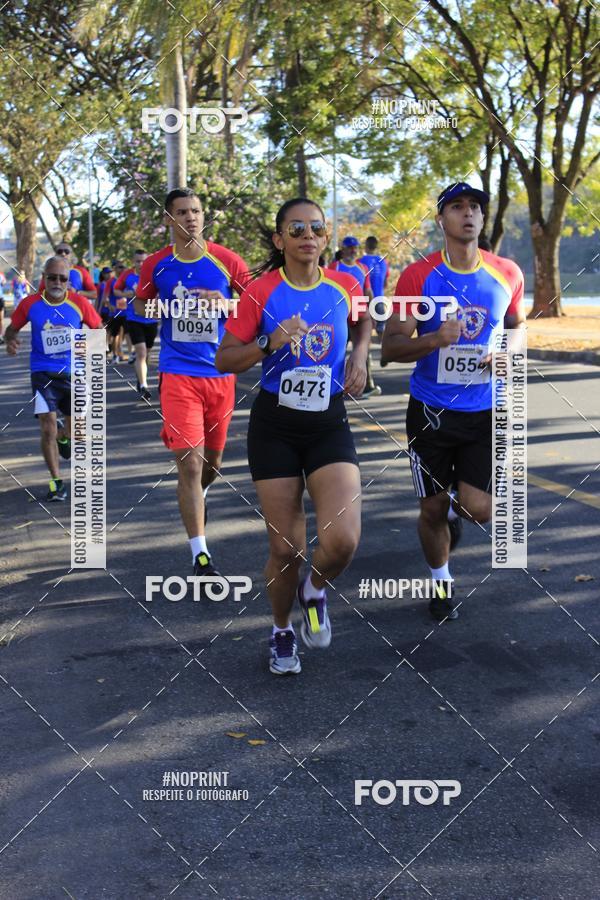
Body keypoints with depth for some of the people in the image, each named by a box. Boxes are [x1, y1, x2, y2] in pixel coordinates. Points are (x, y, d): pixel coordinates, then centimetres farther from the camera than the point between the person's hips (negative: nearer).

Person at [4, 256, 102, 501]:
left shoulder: (79, 303, -5)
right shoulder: (31, 304, -6)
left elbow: (98, 329, 9)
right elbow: (12, 328, 8)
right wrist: (11, 340, -14)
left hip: (73, 373, 1)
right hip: (43, 374, -1)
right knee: (48, 428, -11)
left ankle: (63, 437, 49)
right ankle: (56, 482, 2)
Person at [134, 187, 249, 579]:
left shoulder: (227, 261, -2)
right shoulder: (157, 264, 0)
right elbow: (141, 303, 16)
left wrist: (226, 304, -16)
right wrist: (162, 309, -7)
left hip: (221, 373, 2)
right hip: (179, 374, -2)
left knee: (212, 462, 15)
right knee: (190, 463, -10)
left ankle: (196, 499, 52)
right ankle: (201, 556, -5)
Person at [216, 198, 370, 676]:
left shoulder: (345, 285, -1)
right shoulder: (261, 292, -8)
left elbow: (363, 322, 22)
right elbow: (224, 359, -5)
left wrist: (359, 356, 4)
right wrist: (270, 343, -21)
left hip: (330, 425, 1)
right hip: (275, 426, -1)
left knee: (343, 540, -17)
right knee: (286, 548, 3)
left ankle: (314, 590, 18)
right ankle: (283, 631, 31)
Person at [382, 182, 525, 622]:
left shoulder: (508, 274, -1)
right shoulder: (418, 276, -9)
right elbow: (391, 348, -10)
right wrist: (435, 340, -28)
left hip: (485, 410, 2)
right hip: (432, 410, -1)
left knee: (479, 509, -5)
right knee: (433, 508, 7)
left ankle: (455, 506, 33)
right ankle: (441, 581, 33)